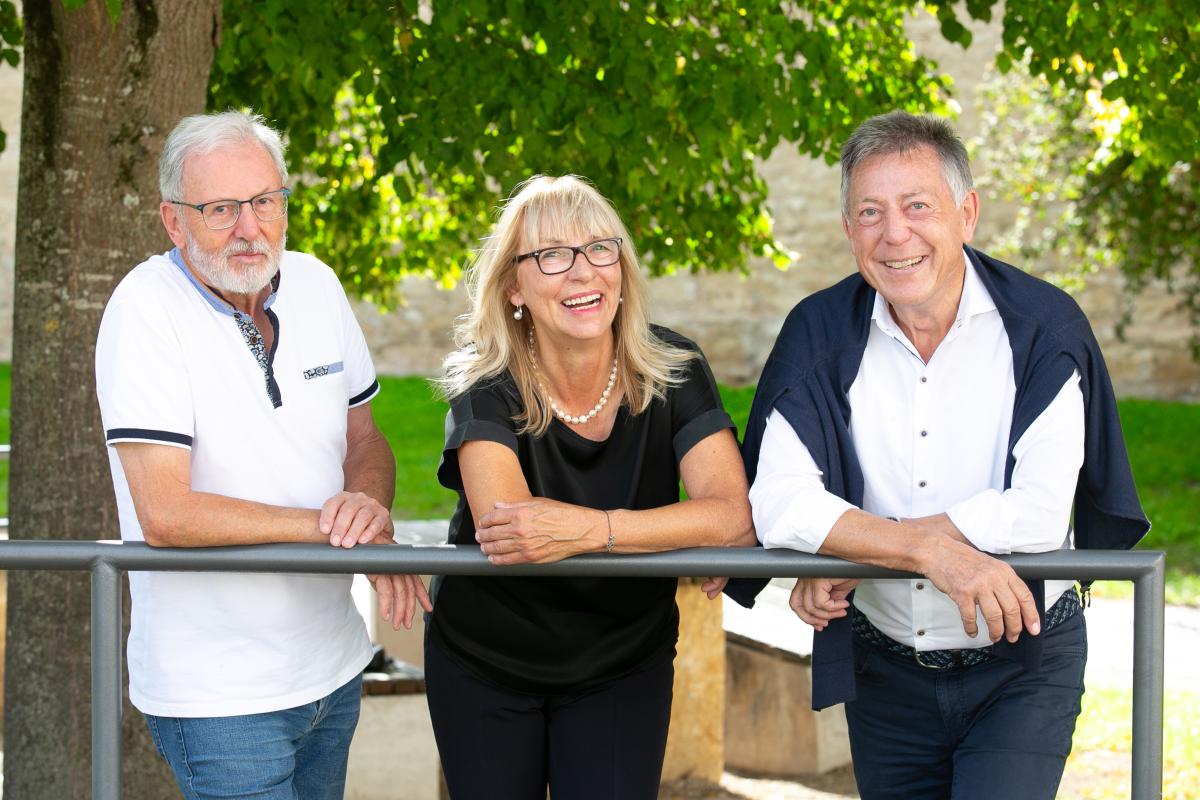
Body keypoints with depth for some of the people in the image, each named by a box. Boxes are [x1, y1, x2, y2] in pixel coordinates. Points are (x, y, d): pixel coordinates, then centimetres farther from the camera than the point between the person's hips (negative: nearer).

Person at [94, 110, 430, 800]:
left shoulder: (315, 286, 2)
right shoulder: (148, 310, -17)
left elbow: (365, 439, 14)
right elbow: (165, 513, -24)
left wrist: (370, 502, -10)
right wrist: (334, 527, -20)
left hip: (333, 664, 6)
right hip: (219, 692, -6)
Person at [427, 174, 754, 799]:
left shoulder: (674, 370, -13)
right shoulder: (486, 384, -17)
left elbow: (733, 518, -25)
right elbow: (501, 520, -33)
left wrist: (587, 530, -39)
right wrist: (677, 536, -30)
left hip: (625, 668, 1)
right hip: (483, 661, -1)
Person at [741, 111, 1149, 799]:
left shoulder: (1043, 325, -12)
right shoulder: (820, 333, -6)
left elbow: (1040, 514, -21)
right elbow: (778, 504, -15)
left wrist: (855, 546, -19)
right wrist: (930, 550, -27)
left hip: (1020, 667, -3)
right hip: (883, 661, 3)